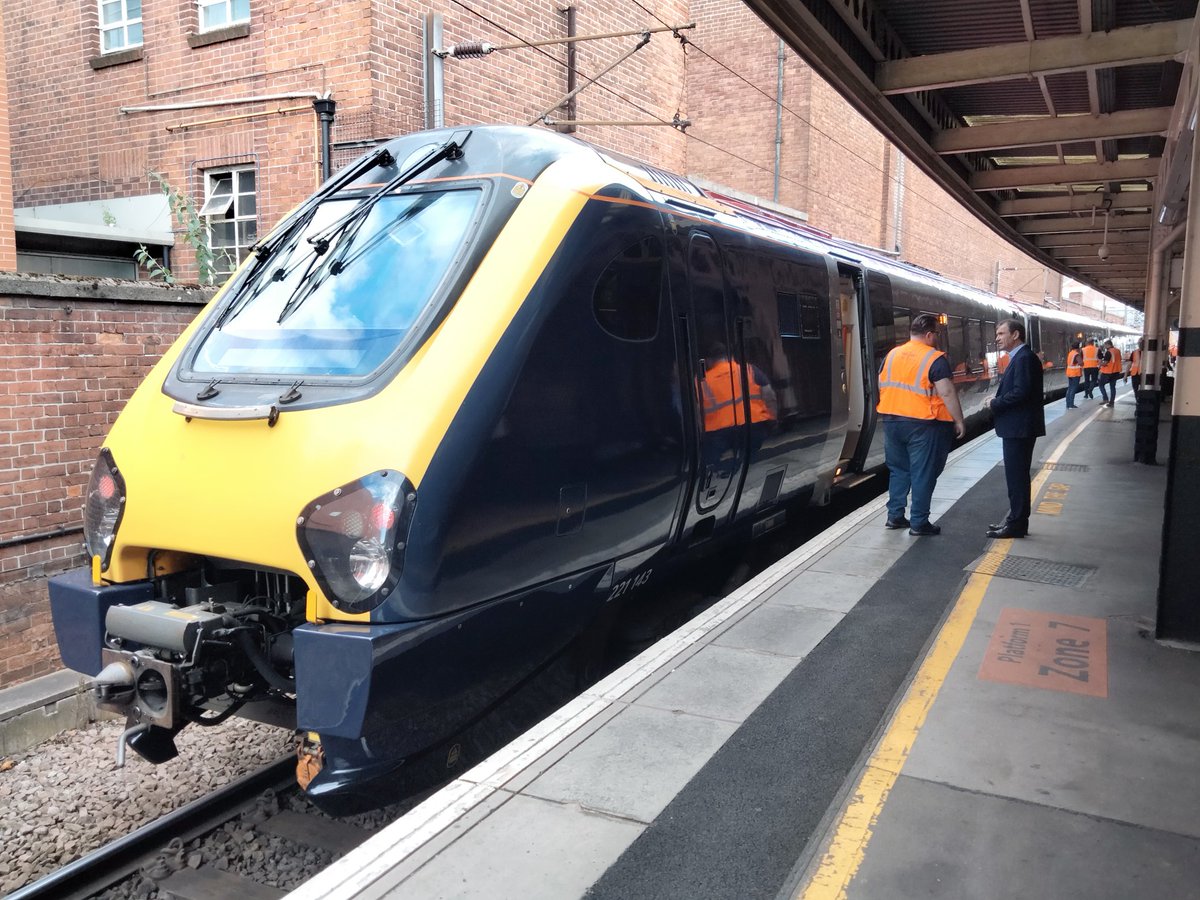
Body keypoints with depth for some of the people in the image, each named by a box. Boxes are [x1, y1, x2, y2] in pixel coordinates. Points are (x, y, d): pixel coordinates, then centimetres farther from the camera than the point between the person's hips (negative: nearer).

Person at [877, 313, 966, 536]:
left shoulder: (892, 355, 8)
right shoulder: (935, 359, -11)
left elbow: (882, 386, 14)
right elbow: (947, 393, -16)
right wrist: (958, 421, -8)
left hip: (892, 421, 6)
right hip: (923, 424, -6)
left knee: (898, 470, 17)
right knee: (923, 473, 2)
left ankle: (895, 516, 19)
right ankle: (919, 522, 5)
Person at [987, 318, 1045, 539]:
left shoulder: (1025, 358, -16)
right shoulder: (1018, 357, 16)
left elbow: (1021, 392, -24)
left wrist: (995, 403, -13)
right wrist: (997, 401, 4)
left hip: (1020, 428, -10)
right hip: (1016, 427, 10)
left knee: (1017, 476, -4)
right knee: (1016, 476, 16)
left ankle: (1016, 525, 3)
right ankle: (1015, 520, 24)